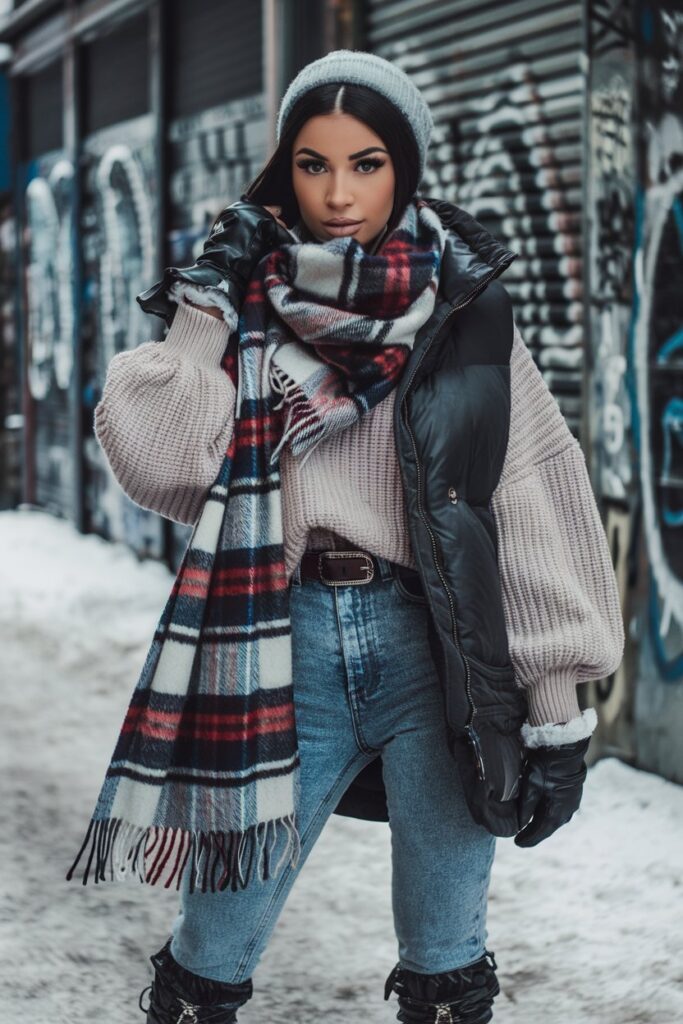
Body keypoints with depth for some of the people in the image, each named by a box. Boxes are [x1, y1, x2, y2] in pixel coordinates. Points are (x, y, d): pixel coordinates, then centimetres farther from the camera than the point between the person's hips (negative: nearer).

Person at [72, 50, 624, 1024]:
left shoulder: (464, 312, 1)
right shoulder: (240, 304, 6)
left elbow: (538, 510, -2)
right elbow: (163, 464, -7)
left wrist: (557, 708, -5)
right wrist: (206, 311, -7)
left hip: (436, 652, -1)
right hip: (289, 656, 1)